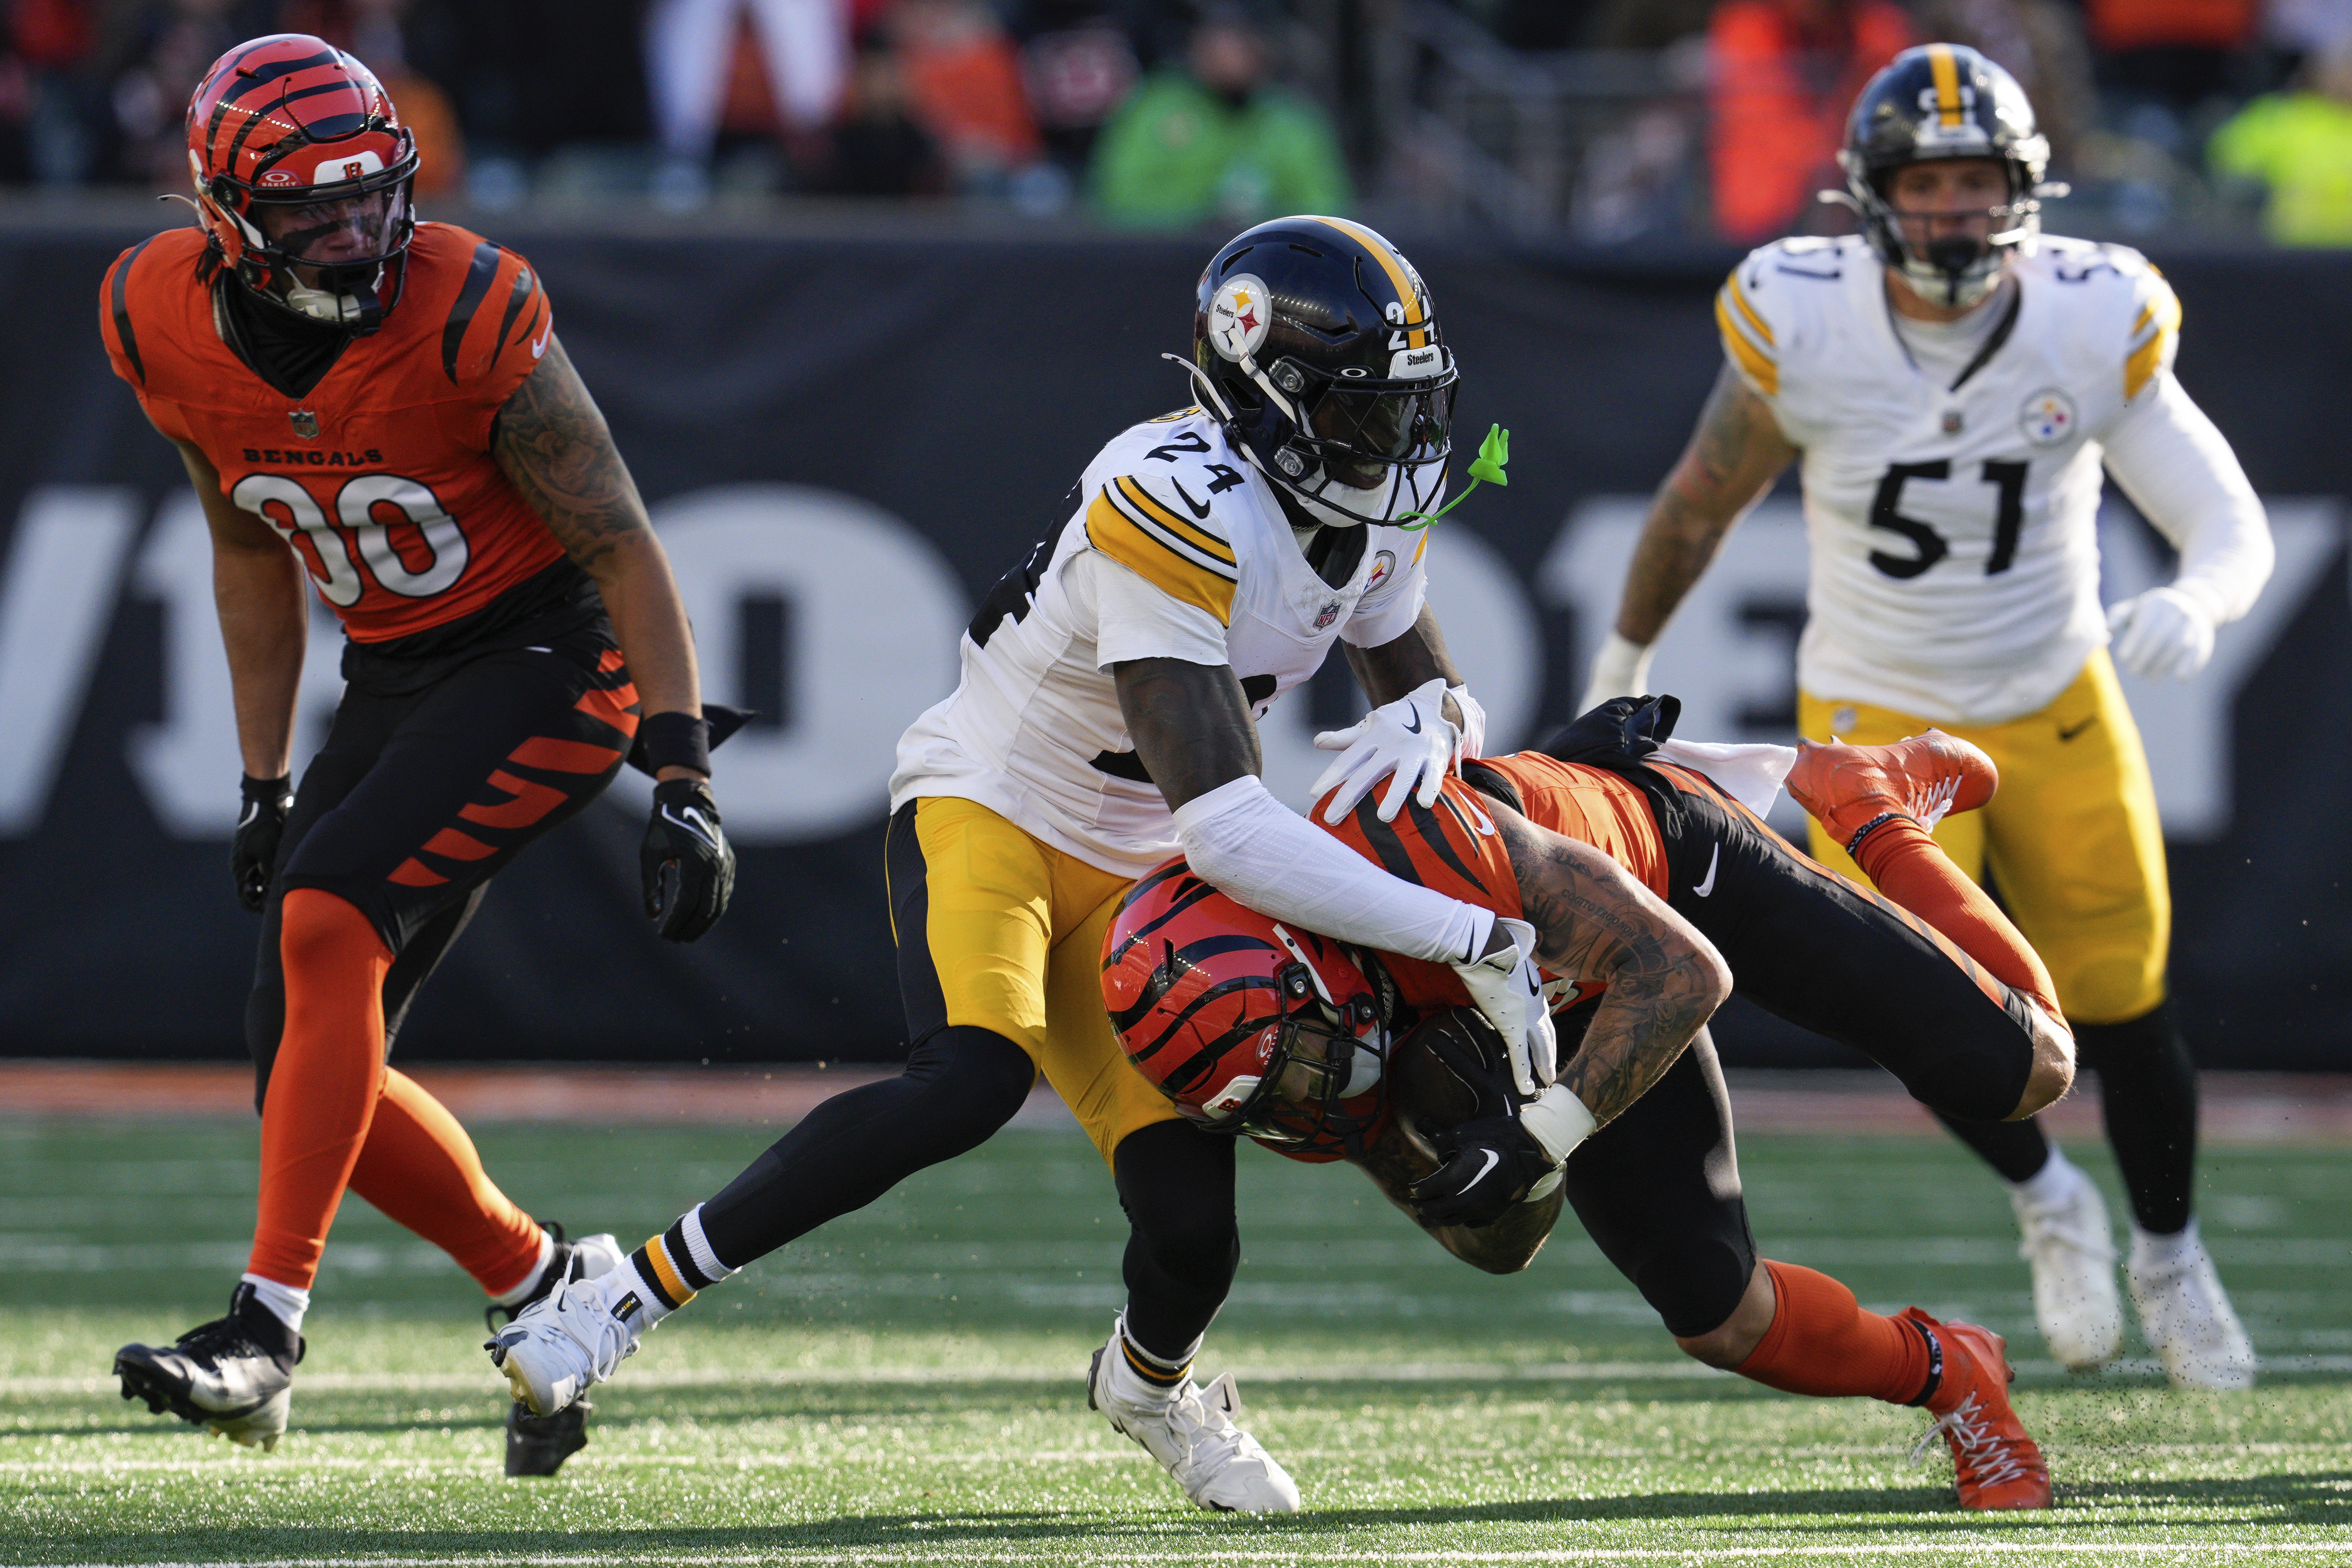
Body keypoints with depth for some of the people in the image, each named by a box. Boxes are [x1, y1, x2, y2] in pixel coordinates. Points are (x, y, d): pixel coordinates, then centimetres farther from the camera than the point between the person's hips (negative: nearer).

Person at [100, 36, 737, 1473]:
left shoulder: (466, 316, -23)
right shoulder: (169, 326, -8)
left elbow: (621, 546, -16)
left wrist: (686, 782, -20)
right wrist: (265, 781, 12)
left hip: (546, 658, -6)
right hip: (395, 680, 7)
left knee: (327, 917, -27)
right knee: (305, 1077, 0)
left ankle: (268, 1326, -27)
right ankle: (542, 1279, 21)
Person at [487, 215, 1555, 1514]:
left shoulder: (1372, 517, -2)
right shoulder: (1181, 512, -29)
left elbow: (1433, 689, 17)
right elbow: (1228, 831, -34)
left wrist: (1424, 722, -11)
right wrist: (1474, 941, -33)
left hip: (1125, 872, 7)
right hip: (985, 809, -7)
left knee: (1192, 1233, -8)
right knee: (973, 1079, -36)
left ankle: (1150, 1382, 31)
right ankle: (627, 1295, -27)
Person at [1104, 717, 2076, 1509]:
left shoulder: (1410, 850, -46)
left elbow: (1685, 971, -37)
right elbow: (1505, 1245, -14)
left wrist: (1546, 1131, -46)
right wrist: (1454, 1137, -37)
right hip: (1554, 1003, 4)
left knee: (2022, 1069, 1)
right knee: (1715, 1314, -8)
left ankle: (1874, 806, 27)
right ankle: (1945, 1380, 22)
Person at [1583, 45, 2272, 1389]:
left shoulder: (2093, 329, -18)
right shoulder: (1805, 328, -19)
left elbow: (2234, 528, -16)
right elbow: (1705, 500, -1)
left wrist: (2195, 602, -39)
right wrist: (1628, 653, 12)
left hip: (2059, 717, 1)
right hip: (1880, 722, -1)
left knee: (2124, 1009, 7)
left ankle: (2171, 1258, 36)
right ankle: (2050, 1203, 14)